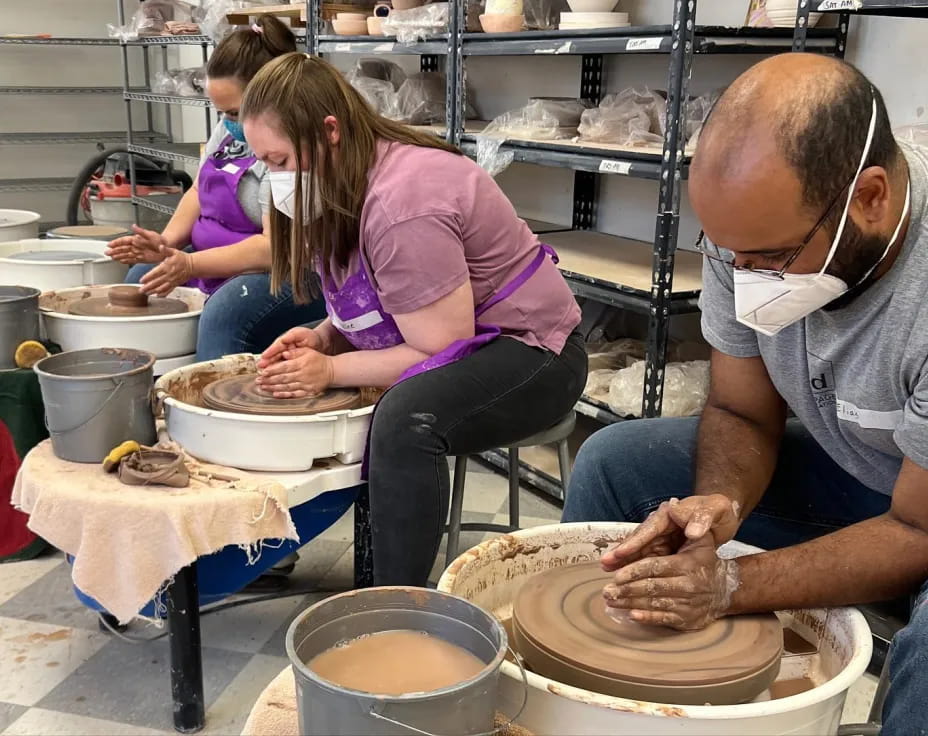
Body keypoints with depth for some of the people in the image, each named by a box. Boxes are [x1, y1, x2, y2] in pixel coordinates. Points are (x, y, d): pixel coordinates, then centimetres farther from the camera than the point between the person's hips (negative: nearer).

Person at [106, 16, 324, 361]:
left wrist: (190, 264, -25)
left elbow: (277, 248, -27)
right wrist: (167, 241, -3)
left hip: (292, 274, -10)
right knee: (140, 280, 8)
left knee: (224, 313, -34)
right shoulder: (232, 127, 6)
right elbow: (200, 192, 16)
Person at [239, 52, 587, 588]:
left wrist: (331, 371, -21)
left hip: (532, 352, -9)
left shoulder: (401, 202, -28)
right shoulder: (348, 183, 1)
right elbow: (369, 307, 12)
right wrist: (322, 338, -7)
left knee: (406, 419, -39)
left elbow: (442, 349, -25)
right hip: (453, 342, 10)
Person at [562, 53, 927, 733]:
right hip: (844, 467, 5)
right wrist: (718, 505, -25)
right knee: (612, 460, -4)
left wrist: (731, 587, -31)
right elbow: (741, 412, -5)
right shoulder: (756, 222, -19)